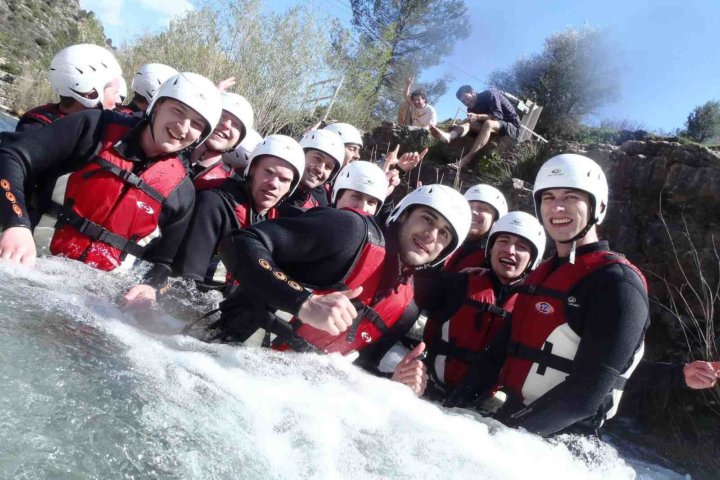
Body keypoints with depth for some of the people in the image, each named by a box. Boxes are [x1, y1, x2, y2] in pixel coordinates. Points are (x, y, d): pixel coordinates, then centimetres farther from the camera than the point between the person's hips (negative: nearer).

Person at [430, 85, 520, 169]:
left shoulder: (489, 94, -10)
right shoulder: (472, 108, 9)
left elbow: (498, 115, -23)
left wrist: (477, 117, -34)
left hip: (512, 126, -6)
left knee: (488, 123, -34)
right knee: (468, 122, -9)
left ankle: (466, 159, -47)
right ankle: (448, 136, -42)